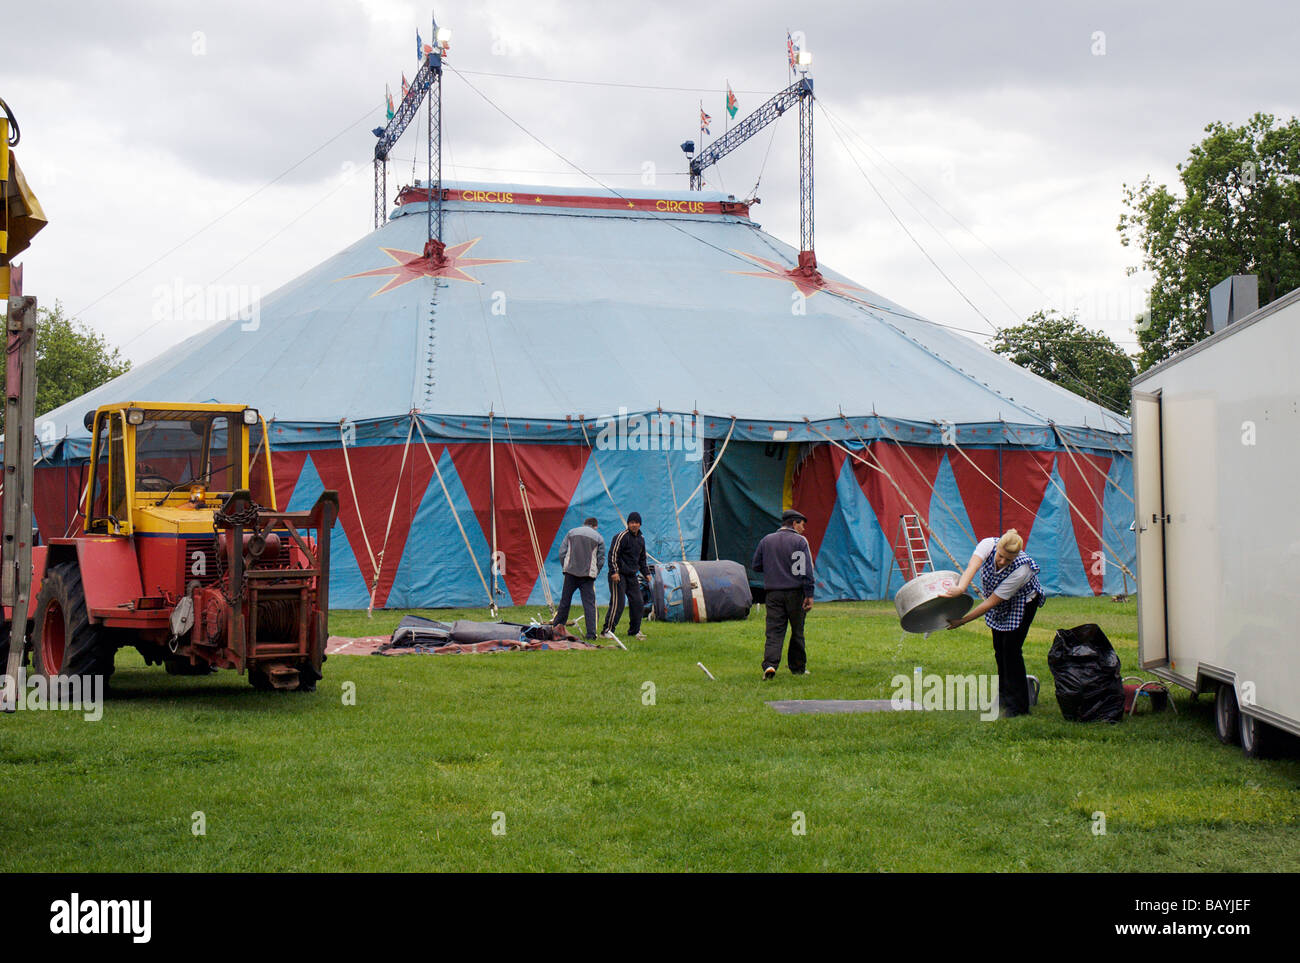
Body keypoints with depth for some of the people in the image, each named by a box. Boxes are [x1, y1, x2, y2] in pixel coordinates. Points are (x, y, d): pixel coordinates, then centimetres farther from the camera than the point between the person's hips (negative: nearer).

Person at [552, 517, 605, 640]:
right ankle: (591, 634, -7)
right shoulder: (598, 537, 8)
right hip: (588, 574, -1)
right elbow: (601, 559, 6)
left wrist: (566, 567, 14)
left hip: (571, 572, 1)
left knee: (565, 601, 11)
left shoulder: (571, 532, 11)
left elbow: (562, 552, 6)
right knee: (589, 604, -1)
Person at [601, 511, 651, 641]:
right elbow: (613, 554, -14)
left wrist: (646, 573, 19)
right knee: (617, 602, -13)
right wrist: (614, 572, -20)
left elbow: (642, 558, 26)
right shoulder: (622, 536, -10)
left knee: (637, 602, 5)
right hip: (619, 575, -7)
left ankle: (635, 630, 17)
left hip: (632, 576, 7)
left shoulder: (641, 538, 15)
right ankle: (607, 630, -9)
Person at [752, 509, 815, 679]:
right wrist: (809, 594, -11)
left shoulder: (766, 540, 10)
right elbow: (806, 569, -10)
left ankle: (770, 664, -21)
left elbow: (755, 566, 14)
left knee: (774, 631, -2)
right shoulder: (799, 541, -2)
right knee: (797, 631, 10)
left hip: (773, 593, 3)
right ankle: (798, 668, 18)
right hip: (795, 592, -3)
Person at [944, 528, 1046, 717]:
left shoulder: (1021, 569, -38)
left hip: (1022, 602, -5)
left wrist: (962, 621, -34)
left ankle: (1017, 705, -5)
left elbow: (992, 602, -34)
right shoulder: (988, 545, -29)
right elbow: (973, 566, -46)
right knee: (999, 647, 10)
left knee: (1011, 649, -12)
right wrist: (960, 588, -67)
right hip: (1000, 605, 5)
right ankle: (1004, 695, 28)